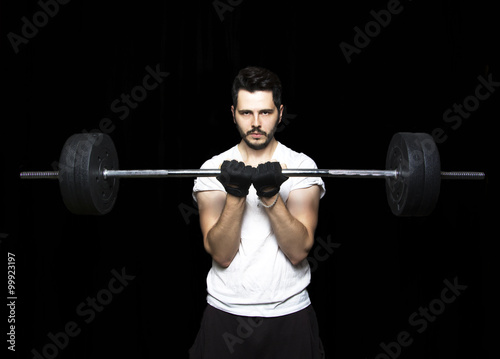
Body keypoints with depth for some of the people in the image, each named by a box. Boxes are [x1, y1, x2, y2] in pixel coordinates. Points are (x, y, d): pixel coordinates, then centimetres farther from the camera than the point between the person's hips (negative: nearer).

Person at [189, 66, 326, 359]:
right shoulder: (214, 169, -3)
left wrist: (270, 195, -25)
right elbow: (221, 254, -12)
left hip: (289, 310, 0)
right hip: (226, 311, 1)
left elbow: (298, 251, -13)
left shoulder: (302, 166, -4)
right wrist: (235, 193, -24)